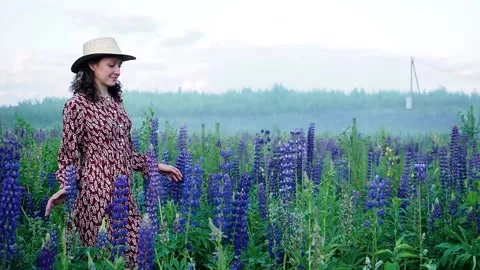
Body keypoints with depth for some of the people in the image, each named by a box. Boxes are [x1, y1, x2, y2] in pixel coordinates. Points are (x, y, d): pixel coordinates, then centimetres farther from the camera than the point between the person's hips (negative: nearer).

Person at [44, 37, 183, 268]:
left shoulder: (115, 101, 11)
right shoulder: (78, 104, -10)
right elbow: (69, 153, -7)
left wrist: (155, 166, 15)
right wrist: (65, 187, -20)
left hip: (123, 191, 7)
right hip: (97, 191, -7)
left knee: (134, 251, 5)